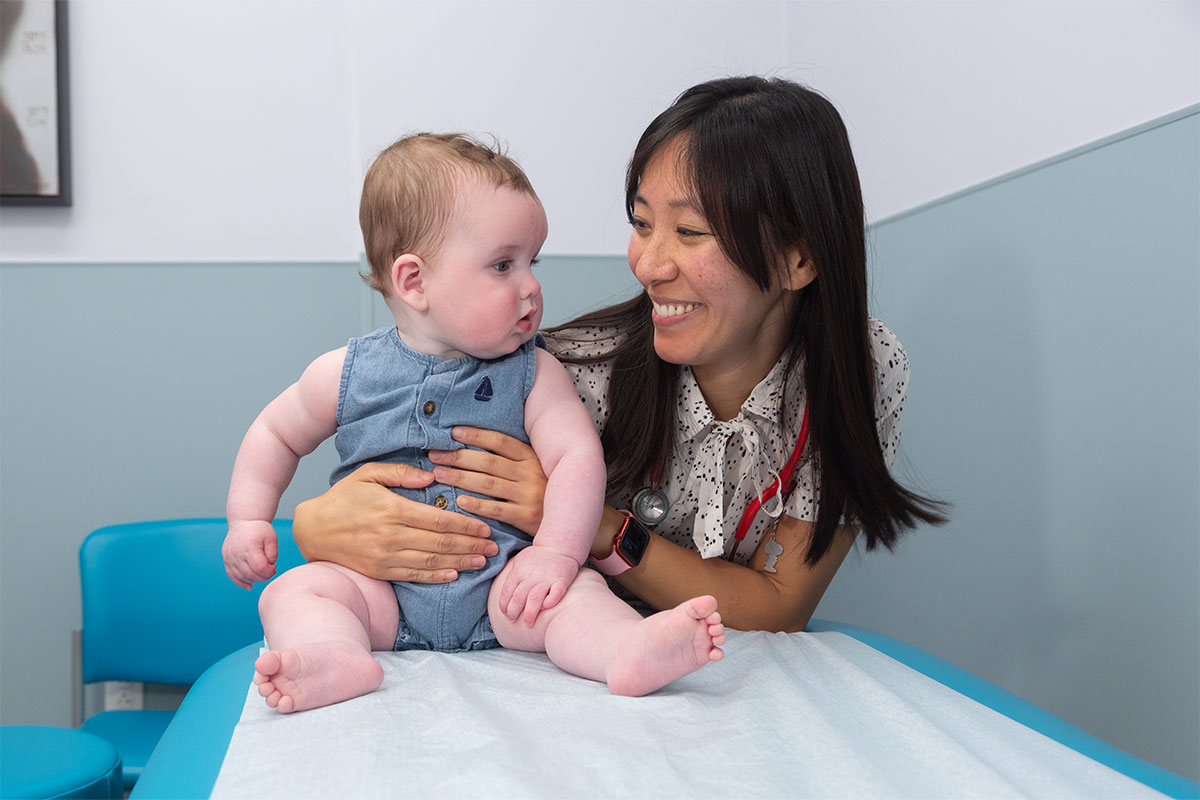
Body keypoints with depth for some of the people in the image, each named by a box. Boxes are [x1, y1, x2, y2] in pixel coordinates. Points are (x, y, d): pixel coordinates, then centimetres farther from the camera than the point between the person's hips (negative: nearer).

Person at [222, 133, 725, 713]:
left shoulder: (532, 373, -2)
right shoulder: (348, 374, 0)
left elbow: (578, 456, -10)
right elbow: (277, 433, 15)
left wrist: (555, 551, -24)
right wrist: (248, 522, 7)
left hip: (498, 586, 0)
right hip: (381, 589, 1)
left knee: (570, 591, -26)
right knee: (292, 591, -21)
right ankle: (338, 659, -47)